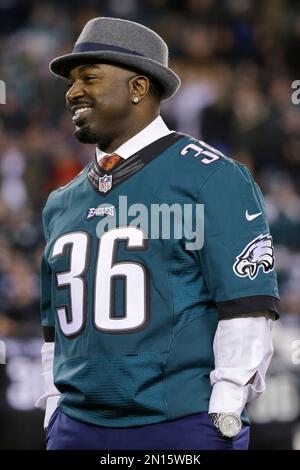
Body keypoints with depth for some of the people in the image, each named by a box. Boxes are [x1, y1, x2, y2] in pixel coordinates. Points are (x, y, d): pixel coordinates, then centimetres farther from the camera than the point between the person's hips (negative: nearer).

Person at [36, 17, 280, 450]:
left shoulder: (212, 177, -3)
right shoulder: (62, 203, 17)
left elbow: (247, 308, -9)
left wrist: (223, 419, -13)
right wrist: (55, 414, 14)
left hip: (183, 428, -6)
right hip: (78, 427, 6)